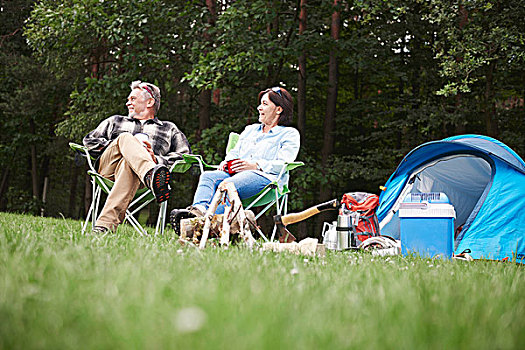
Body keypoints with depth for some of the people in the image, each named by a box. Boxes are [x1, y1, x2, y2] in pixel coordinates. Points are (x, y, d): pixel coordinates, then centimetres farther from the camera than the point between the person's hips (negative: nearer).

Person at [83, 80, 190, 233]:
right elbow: (89, 141, 24)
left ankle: (104, 225, -58)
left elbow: (184, 155, 13)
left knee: (129, 164, -40)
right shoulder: (115, 121, 38)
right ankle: (152, 175, -63)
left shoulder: (169, 128, 31)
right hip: (108, 165, 2)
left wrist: (156, 159, -7)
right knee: (126, 137, -30)